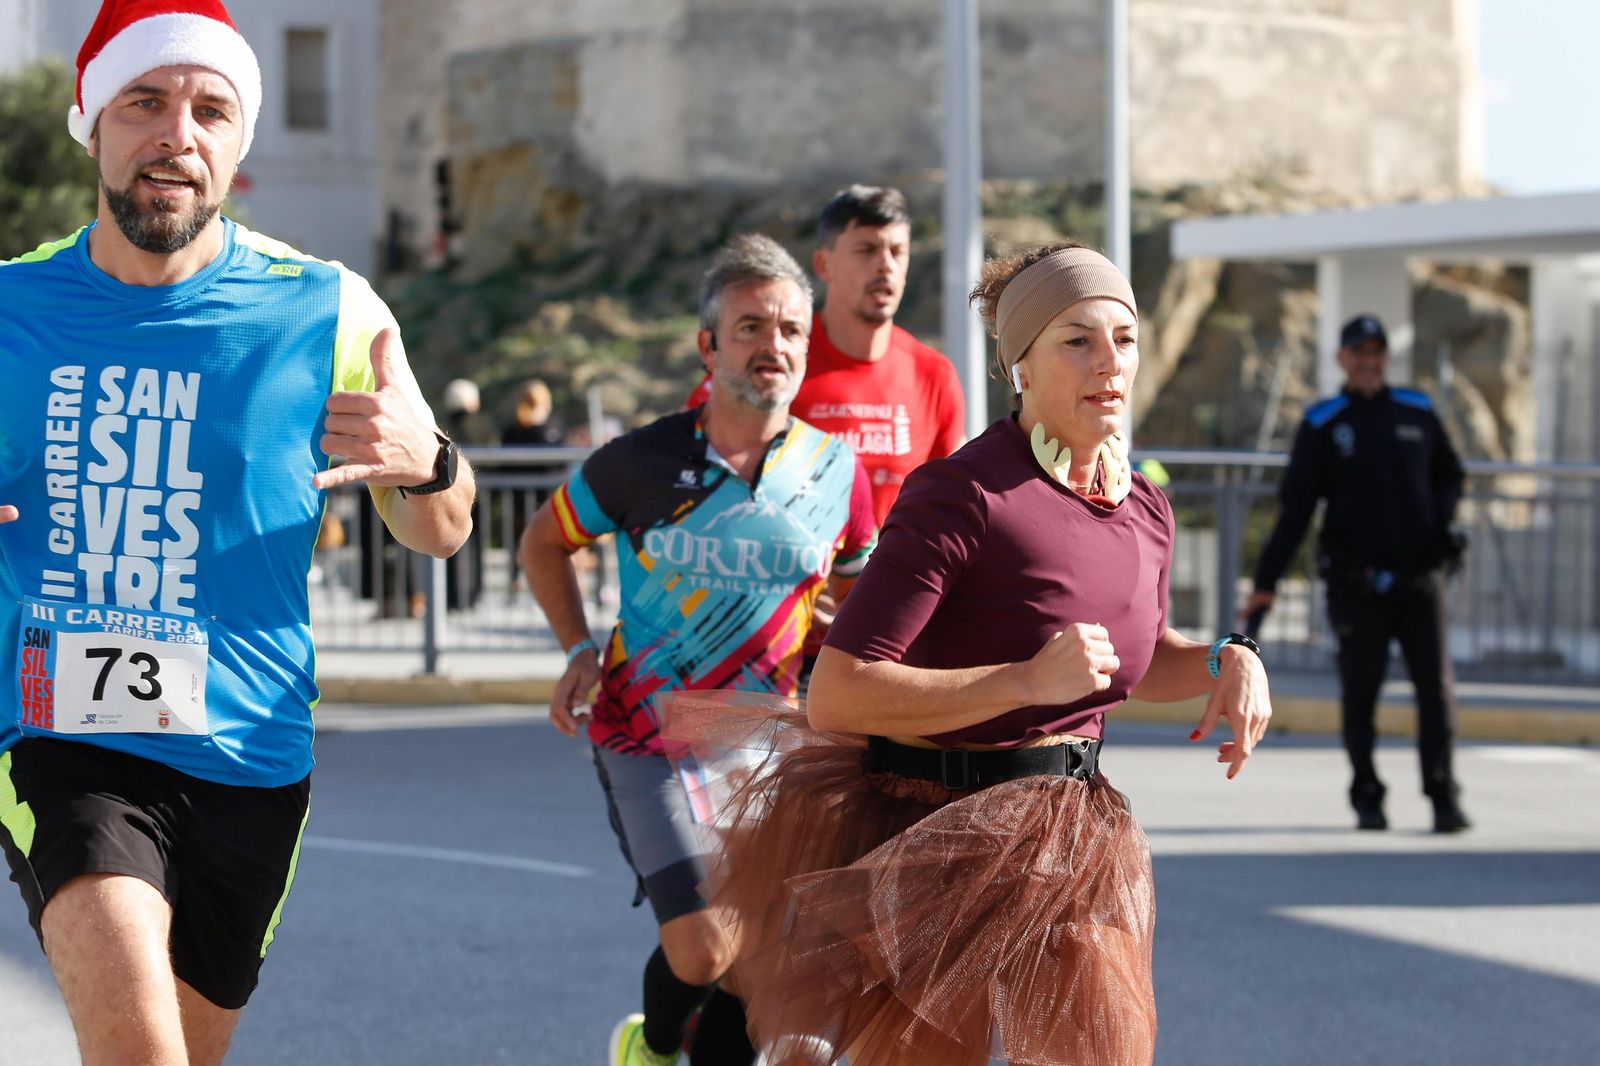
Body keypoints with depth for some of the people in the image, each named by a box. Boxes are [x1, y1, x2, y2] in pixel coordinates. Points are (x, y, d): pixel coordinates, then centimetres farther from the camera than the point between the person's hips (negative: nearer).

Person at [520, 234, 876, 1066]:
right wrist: (580, 650, -1)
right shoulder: (641, 462, -8)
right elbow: (544, 541, 10)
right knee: (702, 952, -13)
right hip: (645, 738, -2)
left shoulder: (837, 472, -2)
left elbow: (854, 600, 15)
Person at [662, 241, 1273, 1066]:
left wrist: (1226, 658, 3)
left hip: (1063, 843, 6)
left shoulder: (1144, 511, 5)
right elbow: (835, 695, -24)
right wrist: (1027, 680, -27)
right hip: (931, 838, -6)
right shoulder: (961, 497, -19)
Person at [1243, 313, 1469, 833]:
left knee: (1436, 687, -6)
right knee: (1359, 691, 3)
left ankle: (1444, 798, -5)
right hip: (1357, 582, -2)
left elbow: (1450, 474, 23)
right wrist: (1266, 581, -8)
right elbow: (1295, 506, -2)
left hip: (1420, 575, 2)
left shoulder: (1417, 412, 10)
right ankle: (1367, 799, 14)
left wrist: (1444, 516, 0)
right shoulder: (1322, 424, 1)